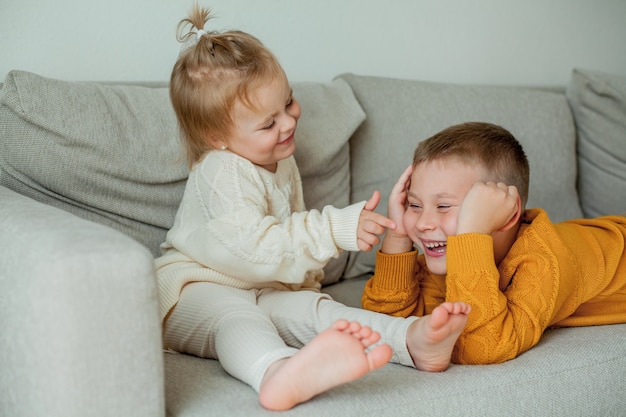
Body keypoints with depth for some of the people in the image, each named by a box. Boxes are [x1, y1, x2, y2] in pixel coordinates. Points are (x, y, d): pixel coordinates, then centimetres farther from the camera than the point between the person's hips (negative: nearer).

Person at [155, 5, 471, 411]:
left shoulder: (281, 162, 11)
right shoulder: (222, 173, -20)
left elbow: (292, 227, 26)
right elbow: (255, 246, -32)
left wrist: (308, 277, 17)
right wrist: (337, 229, -36)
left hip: (262, 290, 8)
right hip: (197, 290, -8)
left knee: (311, 308, -21)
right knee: (236, 318, -40)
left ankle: (413, 339, -43)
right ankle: (279, 374, -74)